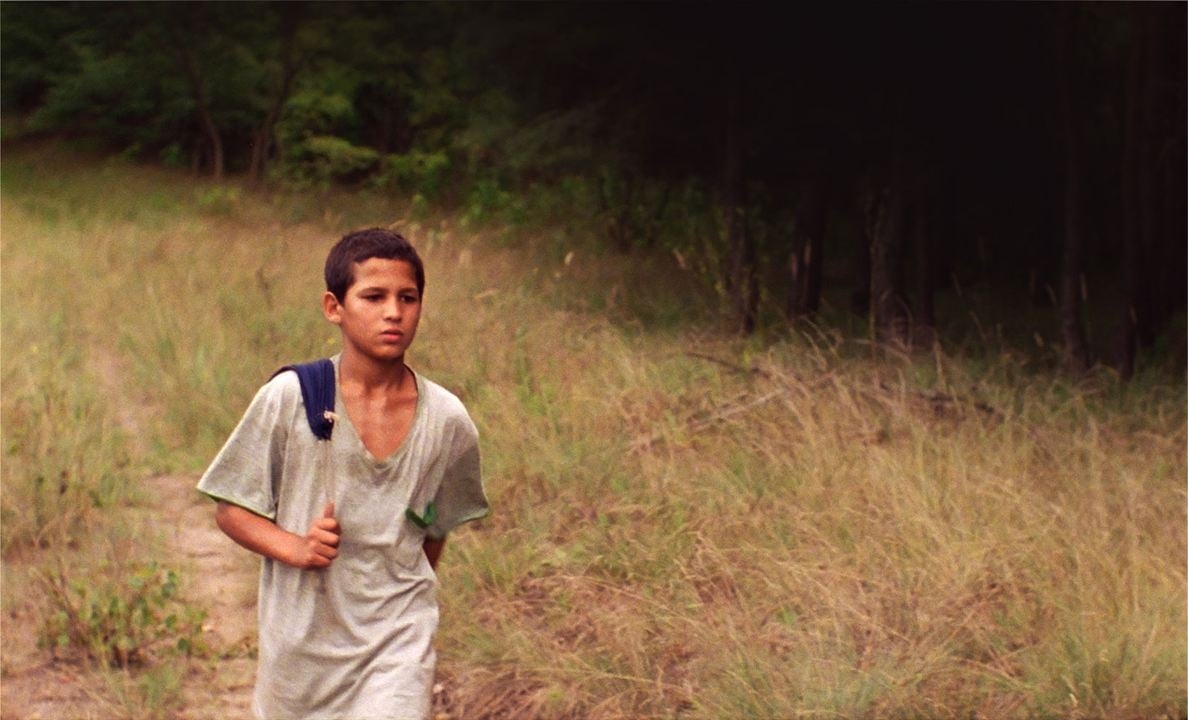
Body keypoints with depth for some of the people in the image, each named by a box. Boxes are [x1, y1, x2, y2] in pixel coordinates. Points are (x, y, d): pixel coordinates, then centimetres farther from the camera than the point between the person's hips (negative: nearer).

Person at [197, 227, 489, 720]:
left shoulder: (447, 421, -6)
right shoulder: (289, 400, -10)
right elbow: (230, 509, -5)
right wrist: (295, 547, -20)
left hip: (396, 641, 0)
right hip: (300, 637, 1)